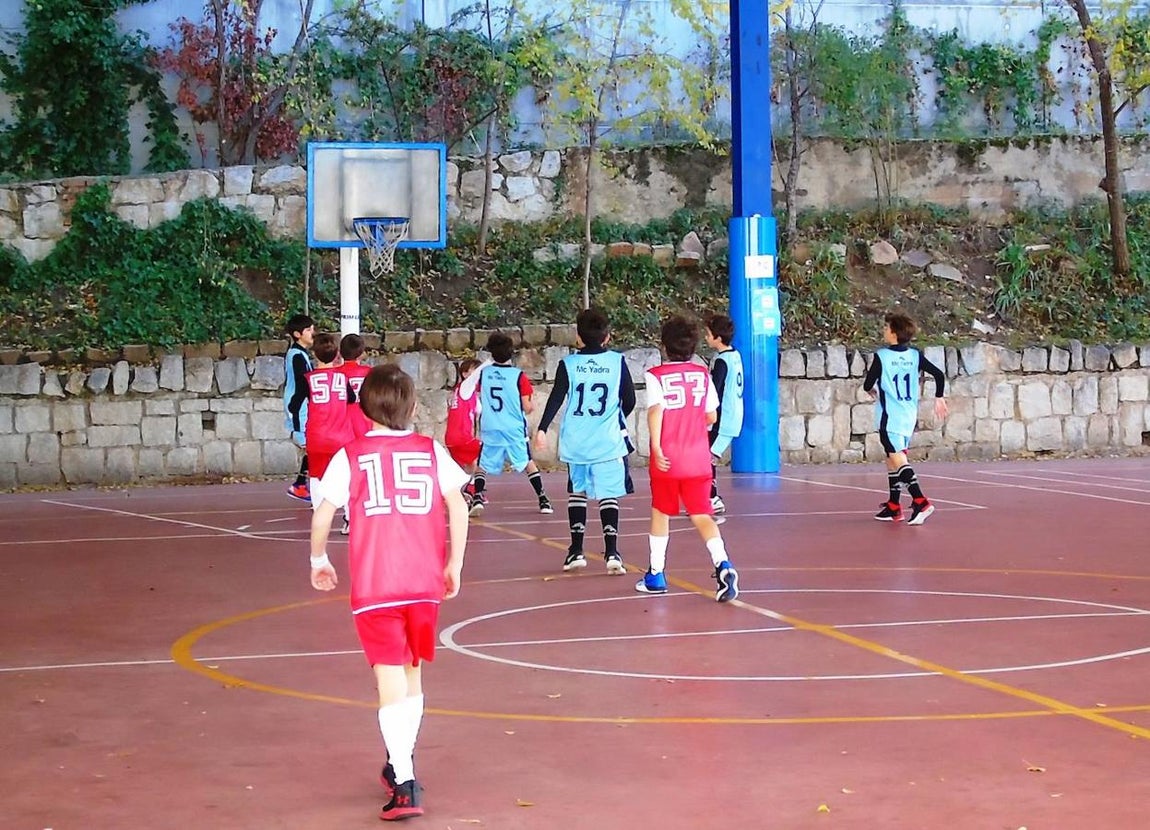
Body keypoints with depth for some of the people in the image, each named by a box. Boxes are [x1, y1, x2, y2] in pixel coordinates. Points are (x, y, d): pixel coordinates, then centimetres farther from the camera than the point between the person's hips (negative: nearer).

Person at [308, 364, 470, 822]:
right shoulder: (431, 451, 6)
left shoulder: (350, 457, 1)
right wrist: (454, 564, 6)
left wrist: (318, 560, 15)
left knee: (391, 681, -6)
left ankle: (405, 785, -17)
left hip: (374, 586, -3)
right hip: (425, 583, 3)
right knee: (412, 673, 20)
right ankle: (401, 765, 35)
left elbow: (323, 515, -2)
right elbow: (457, 506, -1)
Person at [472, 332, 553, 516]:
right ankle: (543, 500, 12)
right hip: (515, 430, -1)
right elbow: (527, 407, -6)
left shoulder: (484, 373, -1)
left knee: (481, 465, 12)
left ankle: (478, 498, -9)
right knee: (528, 463, 15)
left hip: (489, 430, 1)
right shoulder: (519, 376, -9)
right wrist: (533, 406, 15)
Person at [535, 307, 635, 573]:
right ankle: (611, 552, -12)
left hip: (576, 441, 1)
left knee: (577, 492, 16)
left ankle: (576, 551, 16)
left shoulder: (568, 364, -2)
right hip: (608, 440, -1)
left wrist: (542, 429, -4)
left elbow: (556, 399, -6)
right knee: (608, 494, -1)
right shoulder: (617, 361, -1)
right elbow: (629, 400, 4)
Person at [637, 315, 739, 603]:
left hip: (667, 459, -2)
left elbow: (655, 410, -20)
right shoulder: (703, 374, 6)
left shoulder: (655, 376, -5)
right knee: (701, 515, 0)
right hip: (698, 459, 2)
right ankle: (722, 565, -24)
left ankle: (655, 576, 24)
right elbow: (711, 417, 9)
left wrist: (656, 449, -23)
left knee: (661, 513, 15)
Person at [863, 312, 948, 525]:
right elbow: (939, 374, 2)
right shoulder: (915, 356, 4)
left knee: (897, 458, -13)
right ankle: (893, 507, 22)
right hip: (909, 416, 7)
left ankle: (920, 502, -28)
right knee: (893, 459, 18)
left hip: (889, 417, -7)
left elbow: (867, 385, -7)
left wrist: (873, 389, 16)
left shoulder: (881, 356, -10)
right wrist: (939, 398, 14)